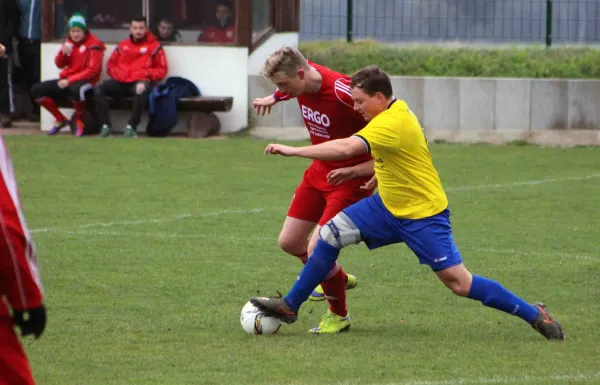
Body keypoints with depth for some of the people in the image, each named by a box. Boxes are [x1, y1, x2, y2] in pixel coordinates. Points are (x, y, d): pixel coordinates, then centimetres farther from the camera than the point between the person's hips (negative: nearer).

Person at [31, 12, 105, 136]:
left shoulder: (94, 44, -10)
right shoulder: (69, 43, 13)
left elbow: (92, 70, -17)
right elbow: (59, 64, 12)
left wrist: (69, 80, -21)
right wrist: (63, 52, -10)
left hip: (86, 81, -8)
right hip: (66, 81, 8)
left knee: (75, 89, -44)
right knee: (37, 90, -5)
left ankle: (79, 122, -16)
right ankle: (61, 120, 7)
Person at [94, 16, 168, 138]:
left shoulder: (154, 46, 6)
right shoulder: (122, 45, 18)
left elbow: (161, 69, 4)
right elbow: (111, 65, 23)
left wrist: (145, 75, -11)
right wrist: (118, 74, 2)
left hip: (140, 82, -4)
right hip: (121, 82, 4)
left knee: (142, 90, -41)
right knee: (99, 88, -20)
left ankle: (131, 127, -29)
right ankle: (106, 126, -22)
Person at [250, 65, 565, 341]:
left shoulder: (390, 124, -28)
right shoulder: (397, 110, 1)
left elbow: (346, 148, -41)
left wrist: (291, 151, -37)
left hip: (424, 215, -10)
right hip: (389, 205, 10)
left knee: (459, 283, -9)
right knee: (331, 233, 0)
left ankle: (533, 314, 3)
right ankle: (290, 306, 8)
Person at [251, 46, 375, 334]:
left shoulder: (343, 93, -31)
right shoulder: (303, 81, -9)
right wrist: (274, 98, 35)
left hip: (350, 179, -8)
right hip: (319, 171, 8)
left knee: (317, 250, -15)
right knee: (289, 242, 12)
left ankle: (339, 315, 10)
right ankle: (338, 279, 40)